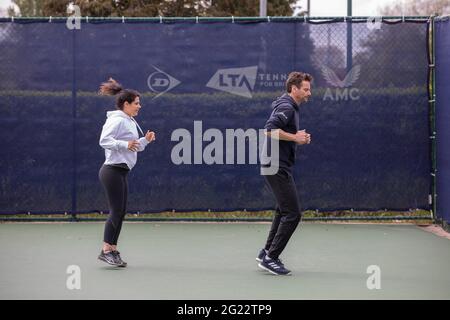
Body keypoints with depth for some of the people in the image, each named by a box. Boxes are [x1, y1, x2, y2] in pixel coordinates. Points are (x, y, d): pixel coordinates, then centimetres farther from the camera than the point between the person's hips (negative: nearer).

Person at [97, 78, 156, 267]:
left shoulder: (131, 122, 18)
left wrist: (145, 140, 9)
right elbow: (104, 141, -22)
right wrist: (125, 145, -29)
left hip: (121, 172, 10)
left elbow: (134, 147, 24)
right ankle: (106, 251, -4)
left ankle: (113, 251, 14)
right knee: (116, 211, -9)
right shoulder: (117, 120, -12)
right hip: (113, 171, -10)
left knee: (120, 212, 9)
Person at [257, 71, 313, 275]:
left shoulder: (290, 107, 17)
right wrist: (295, 137, -22)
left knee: (284, 210, 23)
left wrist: (298, 137, 9)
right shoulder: (286, 107, -15)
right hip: (278, 167, -11)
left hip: (278, 165, 11)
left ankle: (266, 252, 29)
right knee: (293, 214, -11)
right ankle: (270, 258, -7)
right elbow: (269, 130, -27)